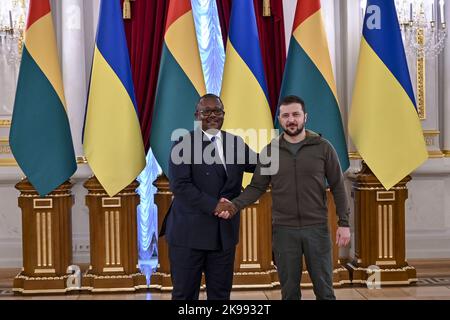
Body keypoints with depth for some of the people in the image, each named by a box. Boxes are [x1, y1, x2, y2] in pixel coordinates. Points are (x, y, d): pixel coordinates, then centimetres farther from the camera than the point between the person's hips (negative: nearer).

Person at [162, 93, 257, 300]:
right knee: (184, 293, 4)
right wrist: (213, 205, -19)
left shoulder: (235, 143, 10)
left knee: (220, 293, 11)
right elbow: (179, 185, -14)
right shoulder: (184, 144, -6)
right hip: (190, 232, -4)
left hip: (224, 233, 5)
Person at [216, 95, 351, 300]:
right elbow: (256, 187, 1)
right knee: (289, 291, 9)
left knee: (324, 288, 6)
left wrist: (344, 222, -5)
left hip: (317, 228, -1)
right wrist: (234, 206, -15)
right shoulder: (269, 151, 3)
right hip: (284, 230, 1)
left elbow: (337, 187, 1)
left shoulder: (323, 147, -1)